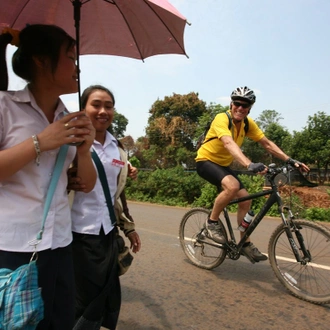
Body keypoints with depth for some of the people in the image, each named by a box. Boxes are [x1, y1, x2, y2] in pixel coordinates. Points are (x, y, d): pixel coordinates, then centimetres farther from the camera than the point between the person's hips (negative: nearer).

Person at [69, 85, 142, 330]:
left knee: (110, 300, 13)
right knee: (87, 303, 6)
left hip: (107, 234, 5)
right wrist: (67, 184, -26)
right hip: (77, 234, -5)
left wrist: (129, 227, 15)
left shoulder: (118, 148, 9)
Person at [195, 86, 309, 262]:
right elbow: (229, 143, -42)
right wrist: (249, 164, -57)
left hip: (224, 164, 7)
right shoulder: (222, 119, -25)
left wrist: (290, 160, -14)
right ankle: (212, 222, -11)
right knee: (232, 186, -34)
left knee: (245, 199, -2)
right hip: (206, 161, -7)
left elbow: (267, 143, -2)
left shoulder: (248, 123, -3)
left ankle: (245, 244, 13)